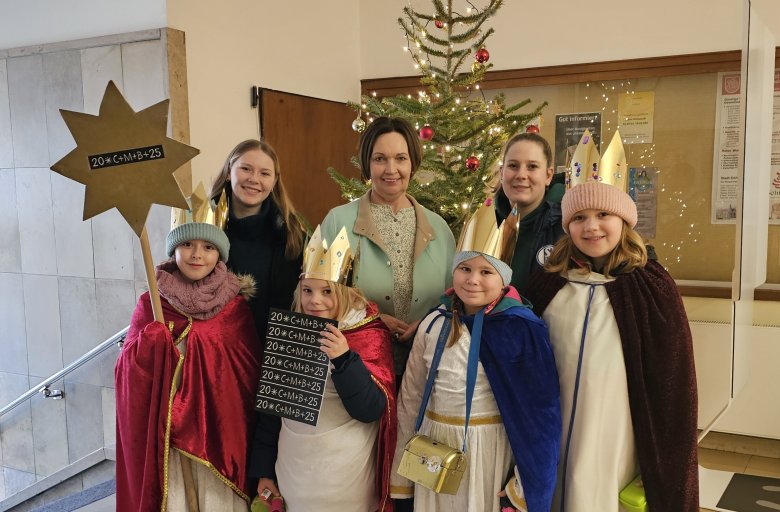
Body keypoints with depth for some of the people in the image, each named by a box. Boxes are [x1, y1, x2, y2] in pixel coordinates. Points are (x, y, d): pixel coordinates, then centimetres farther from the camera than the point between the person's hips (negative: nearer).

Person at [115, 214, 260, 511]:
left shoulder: (235, 306, 0)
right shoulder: (151, 303, 1)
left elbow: (251, 373, -1)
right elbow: (129, 370, -4)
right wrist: (151, 343, -21)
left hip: (219, 430, 0)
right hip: (164, 433, 0)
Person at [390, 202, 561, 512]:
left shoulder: (523, 329, -11)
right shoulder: (434, 324, 0)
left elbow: (539, 410, -9)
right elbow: (410, 399, 6)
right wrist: (401, 478, 7)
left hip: (489, 451, -3)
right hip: (435, 450, 3)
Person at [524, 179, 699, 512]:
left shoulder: (651, 286, -7)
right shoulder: (548, 284, 1)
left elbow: (671, 378, -5)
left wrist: (669, 463, -4)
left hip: (617, 435, -2)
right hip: (554, 434, 3)